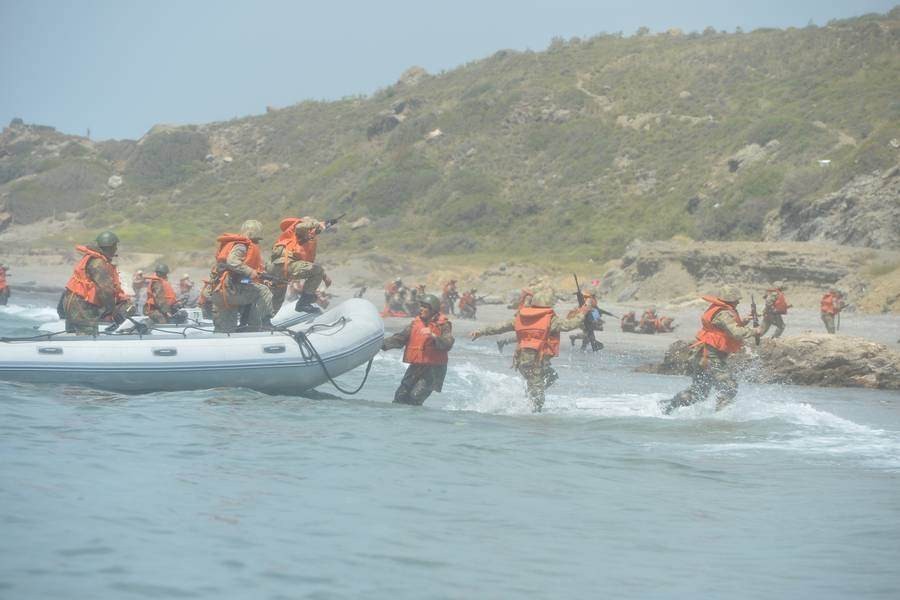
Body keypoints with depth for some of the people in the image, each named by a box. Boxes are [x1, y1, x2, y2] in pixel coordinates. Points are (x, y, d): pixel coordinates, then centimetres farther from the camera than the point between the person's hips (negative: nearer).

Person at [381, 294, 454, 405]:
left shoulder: (443, 325, -6)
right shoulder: (416, 323, 9)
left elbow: (447, 345, -20)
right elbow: (399, 338, 4)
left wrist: (433, 336, -34)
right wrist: (382, 344, -8)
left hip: (433, 368, -6)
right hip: (415, 366, 6)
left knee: (416, 396, -17)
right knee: (401, 395, 3)